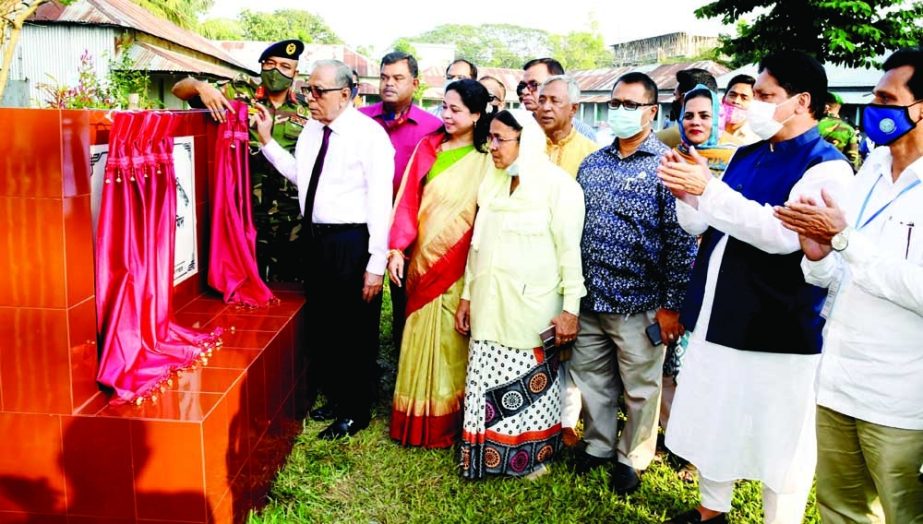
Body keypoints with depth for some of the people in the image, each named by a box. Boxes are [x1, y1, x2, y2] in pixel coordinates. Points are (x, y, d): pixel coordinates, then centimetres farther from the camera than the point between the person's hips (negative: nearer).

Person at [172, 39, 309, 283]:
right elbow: (179, 89, 2)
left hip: (294, 220, 2)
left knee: (291, 289, 11)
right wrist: (201, 86, -20)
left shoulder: (306, 109, 6)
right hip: (247, 214, -2)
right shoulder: (239, 94, 1)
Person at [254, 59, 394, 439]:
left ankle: (354, 414, 25)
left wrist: (376, 264, -18)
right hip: (315, 237, 8)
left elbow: (380, 202, -17)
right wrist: (267, 140, 10)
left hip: (351, 242, -8)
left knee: (355, 332, 6)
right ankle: (333, 396, 40)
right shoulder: (312, 128, 8)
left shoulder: (369, 134, -14)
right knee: (320, 324, 19)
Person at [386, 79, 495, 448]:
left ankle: (448, 422, 21)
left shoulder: (486, 160, -3)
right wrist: (397, 249, -5)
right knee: (421, 340, 11)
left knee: (451, 344, 6)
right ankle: (417, 421, 25)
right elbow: (408, 200, 3)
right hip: (424, 262, 3)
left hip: (461, 266, -3)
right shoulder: (427, 148, 6)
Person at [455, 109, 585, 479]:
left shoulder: (557, 184, -9)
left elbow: (570, 250, -10)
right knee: (487, 381, 9)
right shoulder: (492, 181, 10)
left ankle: (532, 456, 26)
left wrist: (570, 308, -13)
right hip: (489, 303, 6)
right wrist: (467, 295, 14)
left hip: (533, 306, -5)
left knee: (530, 383, 6)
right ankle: (485, 455, 25)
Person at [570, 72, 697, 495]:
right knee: (591, 377, 17)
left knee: (640, 388, 10)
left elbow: (680, 240, -10)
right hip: (590, 299, 5)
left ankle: (632, 459, 29)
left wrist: (672, 304, -11)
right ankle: (598, 446, 37)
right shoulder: (592, 164, 8)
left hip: (639, 304, -5)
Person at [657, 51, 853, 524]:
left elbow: (783, 233, -26)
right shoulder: (746, 156, 11)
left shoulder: (826, 167, -11)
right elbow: (703, 226, 13)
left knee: (777, 441, 6)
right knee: (711, 422, 19)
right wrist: (686, 194, -8)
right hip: (717, 318, 8)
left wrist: (708, 189, -26)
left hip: (777, 329, -7)